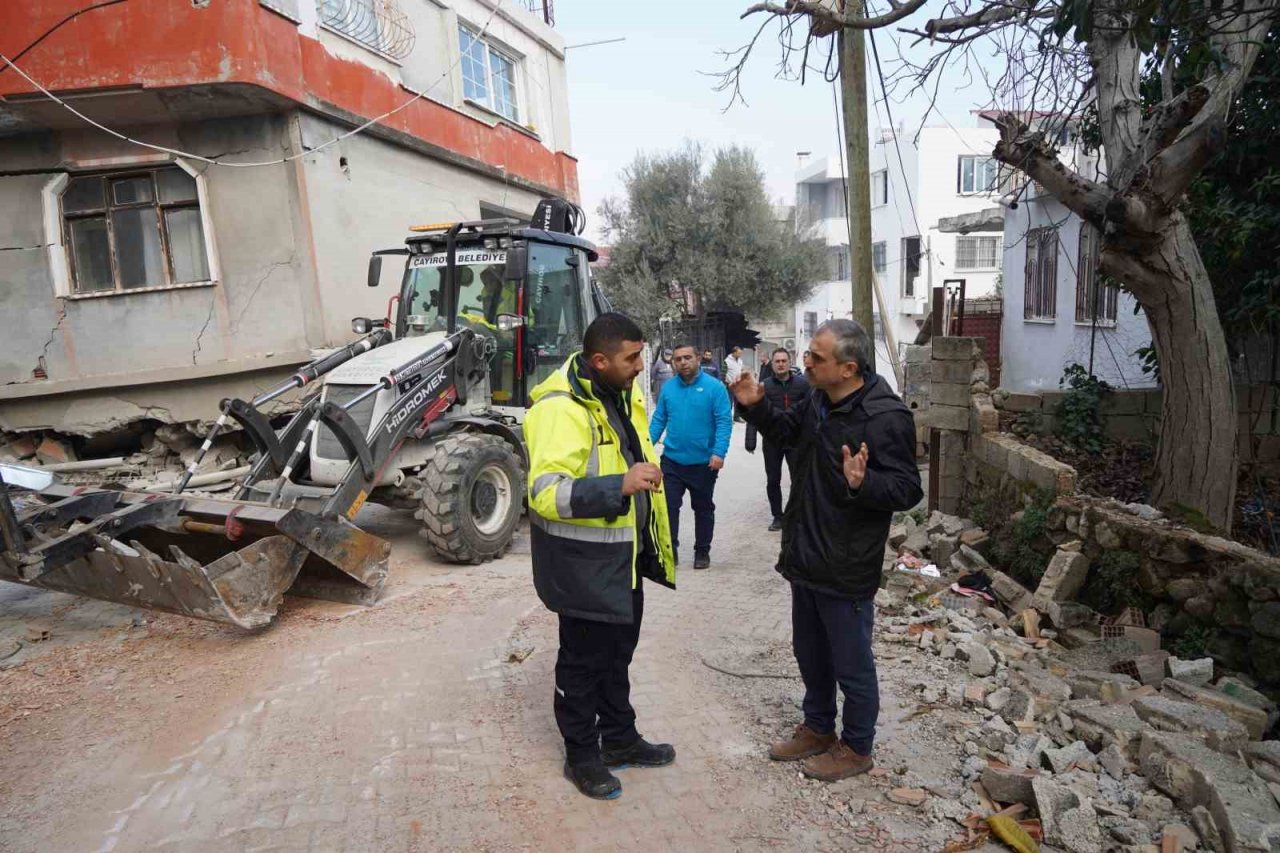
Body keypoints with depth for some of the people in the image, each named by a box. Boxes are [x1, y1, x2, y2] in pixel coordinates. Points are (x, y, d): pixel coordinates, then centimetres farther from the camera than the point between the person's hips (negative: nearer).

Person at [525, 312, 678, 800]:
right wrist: (621, 485, -40)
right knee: (583, 659, 10)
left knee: (618, 651, 23)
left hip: (625, 554, 9)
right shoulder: (561, 409, -25)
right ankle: (581, 755, 32)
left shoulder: (621, 394, 4)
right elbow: (546, 493, -33)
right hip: (583, 560, -8)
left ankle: (619, 738, 43)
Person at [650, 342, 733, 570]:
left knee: (703, 508, 13)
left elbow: (724, 422, -13)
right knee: (668, 506, 3)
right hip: (672, 460, 2)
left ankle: (702, 551, 28)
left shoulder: (714, 387, -9)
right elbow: (659, 420, 5)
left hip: (703, 462, -2)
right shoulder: (668, 388, 2)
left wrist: (719, 452, -23)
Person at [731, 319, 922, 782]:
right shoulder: (817, 401, 3)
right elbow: (786, 430, 22)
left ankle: (856, 748, 33)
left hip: (846, 569, -8)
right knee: (809, 652, 24)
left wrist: (863, 483, -41)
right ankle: (817, 728, 44)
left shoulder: (886, 416, -23)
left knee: (851, 664, 11)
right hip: (806, 557, 9)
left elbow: (907, 490, -22)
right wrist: (756, 406, 5)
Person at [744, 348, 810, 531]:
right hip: (772, 441, 1)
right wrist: (750, 440, -12)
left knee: (798, 480, 4)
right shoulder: (764, 385, -3)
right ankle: (777, 517, 26)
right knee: (773, 481, 10)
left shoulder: (802, 383, -3)